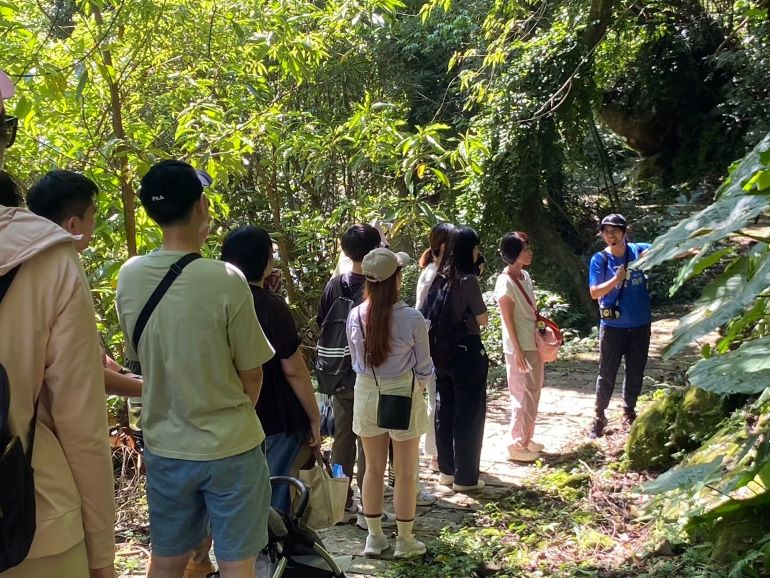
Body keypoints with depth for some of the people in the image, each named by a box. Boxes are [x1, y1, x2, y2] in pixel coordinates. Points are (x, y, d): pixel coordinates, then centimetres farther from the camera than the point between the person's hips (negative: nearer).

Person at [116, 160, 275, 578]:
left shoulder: (129, 277, -7)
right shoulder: (225, 279, -20)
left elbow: (138, 356, 6)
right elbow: (251, 375, -10)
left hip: (164, 446, 4)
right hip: (229, 446, -4)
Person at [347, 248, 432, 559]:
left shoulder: (355, 316, -8)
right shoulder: (412, 318, -17)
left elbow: (356, 361, 4)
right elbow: (423, 369, -6)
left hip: (367, 394, 4)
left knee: (373, 468, 16)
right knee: (405, 472, 10)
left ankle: (374, 537, 27)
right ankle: (405, 541, 21)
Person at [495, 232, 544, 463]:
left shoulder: (525, 276, 9)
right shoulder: (505, 282, -16)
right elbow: (508, 319, -17)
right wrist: (517, 350, -19)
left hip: (534, 344, 9)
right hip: (519, 348, -9)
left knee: (533, 394, 16)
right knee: (522, 396, -1)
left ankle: (526, 438, 28)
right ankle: (517, 445, 10)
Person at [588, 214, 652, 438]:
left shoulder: (639, 250, -4)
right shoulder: (600, 259, -9)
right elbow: (594, 293, -12)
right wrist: (616, 279, -26)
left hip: (640, 324, 3)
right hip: (613, 326, -2)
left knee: (636, 372, 14)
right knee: (607, 374, 4)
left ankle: (629, 411, 32)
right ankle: (599, 417, 16)